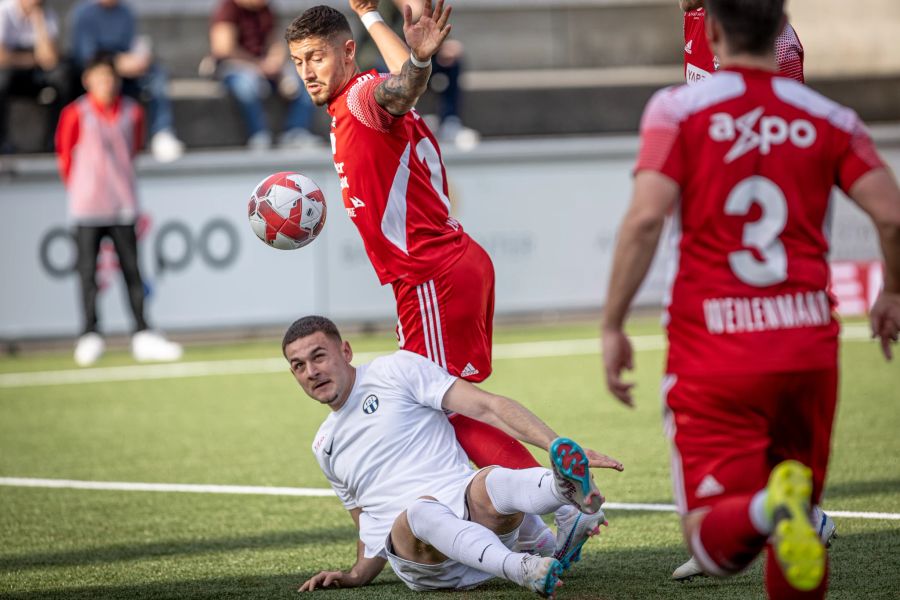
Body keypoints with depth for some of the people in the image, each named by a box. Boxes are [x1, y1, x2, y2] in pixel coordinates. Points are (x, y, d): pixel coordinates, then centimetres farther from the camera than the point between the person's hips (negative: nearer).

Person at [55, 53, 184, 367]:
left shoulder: (132, 112, 5)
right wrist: (78, 188, 10)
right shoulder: (75, 115, -6)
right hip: (88, 208, -3)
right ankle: (90, 337, 3)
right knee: (88, 271, -2)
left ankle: (142, 335, 4)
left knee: (132, 270, 3)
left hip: (122, 204, 3)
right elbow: (65, 154, 4)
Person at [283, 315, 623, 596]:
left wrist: (558, 445, -15)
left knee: (492, 484, -36)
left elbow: (486, 407, -1)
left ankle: (568, 486, -72)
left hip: (465, 502, -1)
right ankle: (521, 570, -65)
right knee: (421, 511, -35)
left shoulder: (396, 370, 11)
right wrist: (354, 576, 13)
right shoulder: (325, 446, 29)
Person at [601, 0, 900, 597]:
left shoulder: (678, 108, -1)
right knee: (800, 525, 19)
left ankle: (768, 510, -35)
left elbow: (645, 218, -13)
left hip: (713, 348, -2)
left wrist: (613, 326, -5)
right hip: (808, 344, 3)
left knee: (714, 542, -4)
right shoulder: (829, 118, 6)